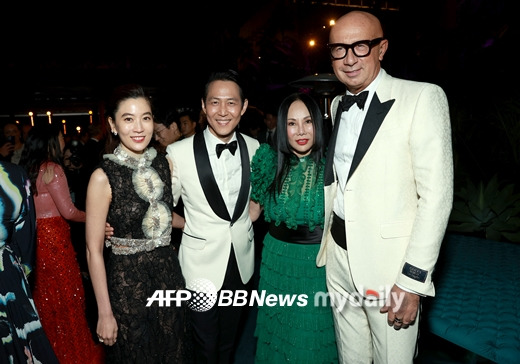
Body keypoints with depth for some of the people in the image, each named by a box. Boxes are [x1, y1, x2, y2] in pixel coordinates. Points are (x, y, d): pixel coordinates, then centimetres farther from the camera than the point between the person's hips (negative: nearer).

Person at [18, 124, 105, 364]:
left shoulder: (26, 169, 8)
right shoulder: (52, 168, -14)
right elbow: (68, 211, -15)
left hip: (35, 237, 8)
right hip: (53, 237, -8)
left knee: (44, 295, 18)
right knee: (65, 295, 5)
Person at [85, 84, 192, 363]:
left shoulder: (163, 163, -3)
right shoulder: (103, 177, -18)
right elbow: (94, 250, -13)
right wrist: (105, 313, -11)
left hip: (168, 273, 5)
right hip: (127, 281, -4)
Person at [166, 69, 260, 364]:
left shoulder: (254, 148, -4)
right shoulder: (179, 153, -16)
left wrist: (245, 224, 2)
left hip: (242, 260, 3)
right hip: (202, 263, -3)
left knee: (230, 339, 24)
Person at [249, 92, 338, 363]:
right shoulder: (270, 162, -4)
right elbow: (252, 209, 6)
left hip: (320, 261, -2)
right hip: (277, 257, 3)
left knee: (314, 336, 16)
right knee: (278, 331, 21)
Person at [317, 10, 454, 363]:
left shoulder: (423, 98, -10)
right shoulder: (337, 105, 10)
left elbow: (436, 194, -15)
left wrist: (413, 280, -17)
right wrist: (327, 247, 9)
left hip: (390, 264, -5)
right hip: (339, 258, 6)